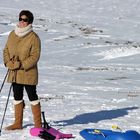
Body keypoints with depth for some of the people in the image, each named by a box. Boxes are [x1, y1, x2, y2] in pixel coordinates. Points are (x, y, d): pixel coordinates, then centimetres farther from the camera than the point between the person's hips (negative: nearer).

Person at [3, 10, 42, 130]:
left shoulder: (34, 37, -12)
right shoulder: (12, 34, 7)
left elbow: (35, 56, -14)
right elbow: (6, 49, 14)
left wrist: (21, 65, -20)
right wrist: (8, 62, -4)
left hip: (28, 73, -6)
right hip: (14, 73, 6)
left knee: (32, 96, 0)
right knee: (17, 97, 13)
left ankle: (38, 124, 8)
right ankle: (18, 123, 24)